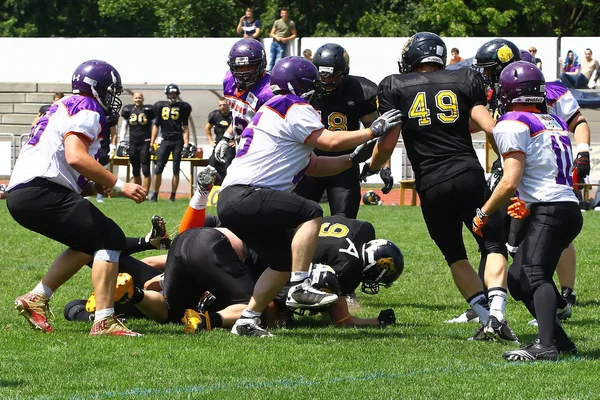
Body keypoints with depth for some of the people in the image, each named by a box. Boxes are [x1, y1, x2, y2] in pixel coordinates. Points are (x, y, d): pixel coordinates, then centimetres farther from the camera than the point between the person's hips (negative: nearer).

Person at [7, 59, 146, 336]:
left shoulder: (65, 107, 27)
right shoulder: (86, 109, -3)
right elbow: (75, 157, -19)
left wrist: (96, 186, 12)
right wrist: (118, 186, -14)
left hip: (19, 193, 10)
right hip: (41, 192, -10)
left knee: (90, 242, 22)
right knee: (111, 240, -9)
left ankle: (36, 299, 14)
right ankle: (104, 321, -18)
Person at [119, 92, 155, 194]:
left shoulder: (148, 110, -1)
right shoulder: (129, 110, 8)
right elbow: (124, 126, 16)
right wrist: (122, 141, 8)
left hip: (145, 143, -4)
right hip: (133, 143, 4)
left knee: (145, 169, -8)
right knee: (135, 170, 9)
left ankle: (145, 193, -8)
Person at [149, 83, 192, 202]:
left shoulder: (182, 107, 5)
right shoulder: (160, 106, 9)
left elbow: (185, 127, 6)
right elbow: (155, 125, 13)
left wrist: (186, 144, -2)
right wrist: (152, 143, 7)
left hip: (178, 141, -1)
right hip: (165, 140, 1)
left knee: (176, 170, 2)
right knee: (158, 169, -5)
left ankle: (173, 196, 8)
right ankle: (155, 195, 2)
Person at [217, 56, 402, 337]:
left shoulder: (274, 111, 26)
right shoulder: (294, 109, -6)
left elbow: (314, 166, 25)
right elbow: (330, 141, -15)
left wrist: (354, 158, 15)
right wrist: (374, 130, -7)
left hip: (230, 202, 10)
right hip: (244, 196, -10)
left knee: (284, 260, 13)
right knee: (311, 214, -14)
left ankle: (247, 321, 11)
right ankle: (299, 287, -19)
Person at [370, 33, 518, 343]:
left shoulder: (395, 88, 6)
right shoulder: (463, 81, 9)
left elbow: (387, 144, 2)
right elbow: (490, 128, 1)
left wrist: (371, 166, 21)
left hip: (431, 186, 0)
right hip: (469, 174, 0)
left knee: (455, 256, 16)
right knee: (494, 246, 8)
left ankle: (485, 317, 1)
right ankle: (497, 314, -13)